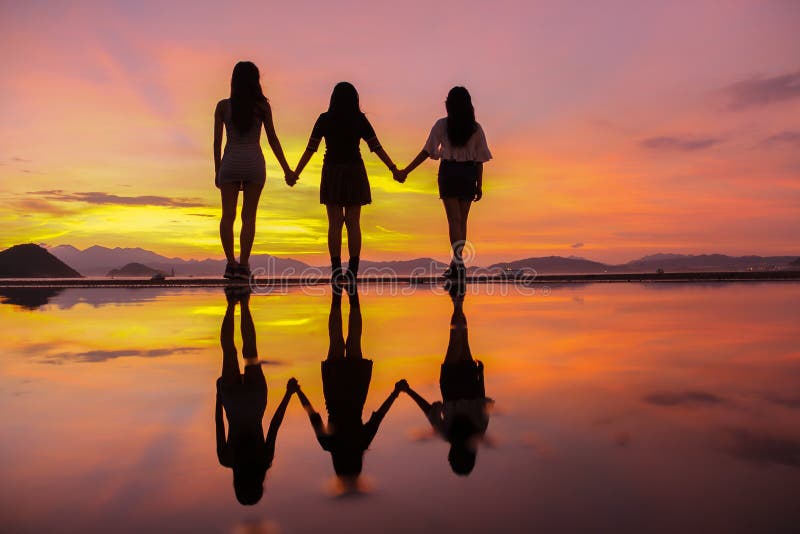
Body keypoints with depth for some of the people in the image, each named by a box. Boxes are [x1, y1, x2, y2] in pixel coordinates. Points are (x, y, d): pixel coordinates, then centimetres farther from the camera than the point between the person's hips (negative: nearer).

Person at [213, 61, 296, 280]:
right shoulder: (262, 106, -1)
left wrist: (217, 171, 10)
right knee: (248, 216, 0)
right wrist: (286, 169, 6)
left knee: (228, 215, 3)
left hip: (230, 163, 1)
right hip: (254, 163, 0)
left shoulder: (223, 106, 2)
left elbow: (217, 141, 2)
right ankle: (243, 265, -3)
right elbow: (273, 140, -1)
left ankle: (231, 262, -6)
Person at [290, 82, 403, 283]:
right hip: (355, 173, 0)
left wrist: (295, 174, 3)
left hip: (332, 174, 0)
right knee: (353, 223, 2)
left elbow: (310, 149, -3)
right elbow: (376, 147, -2)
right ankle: (352, 272, 0)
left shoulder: (324, 119, -1)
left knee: (334, 223, 1)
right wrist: (393, 169, 5)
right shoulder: (360, 119, -1)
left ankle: (336, 271, -2)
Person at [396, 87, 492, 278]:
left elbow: (427, 151, -6)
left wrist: (406, 171, -2)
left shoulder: (442, 125, -3)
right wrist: (479, 185, 9)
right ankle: (456, 262, 17)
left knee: (454, 219, -2)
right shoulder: (475, 128, 3)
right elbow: (479, 159, 3)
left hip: (449, 172, -2)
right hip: (468, 174, 2)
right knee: (462, 220, 10)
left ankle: (459, 262, -14)